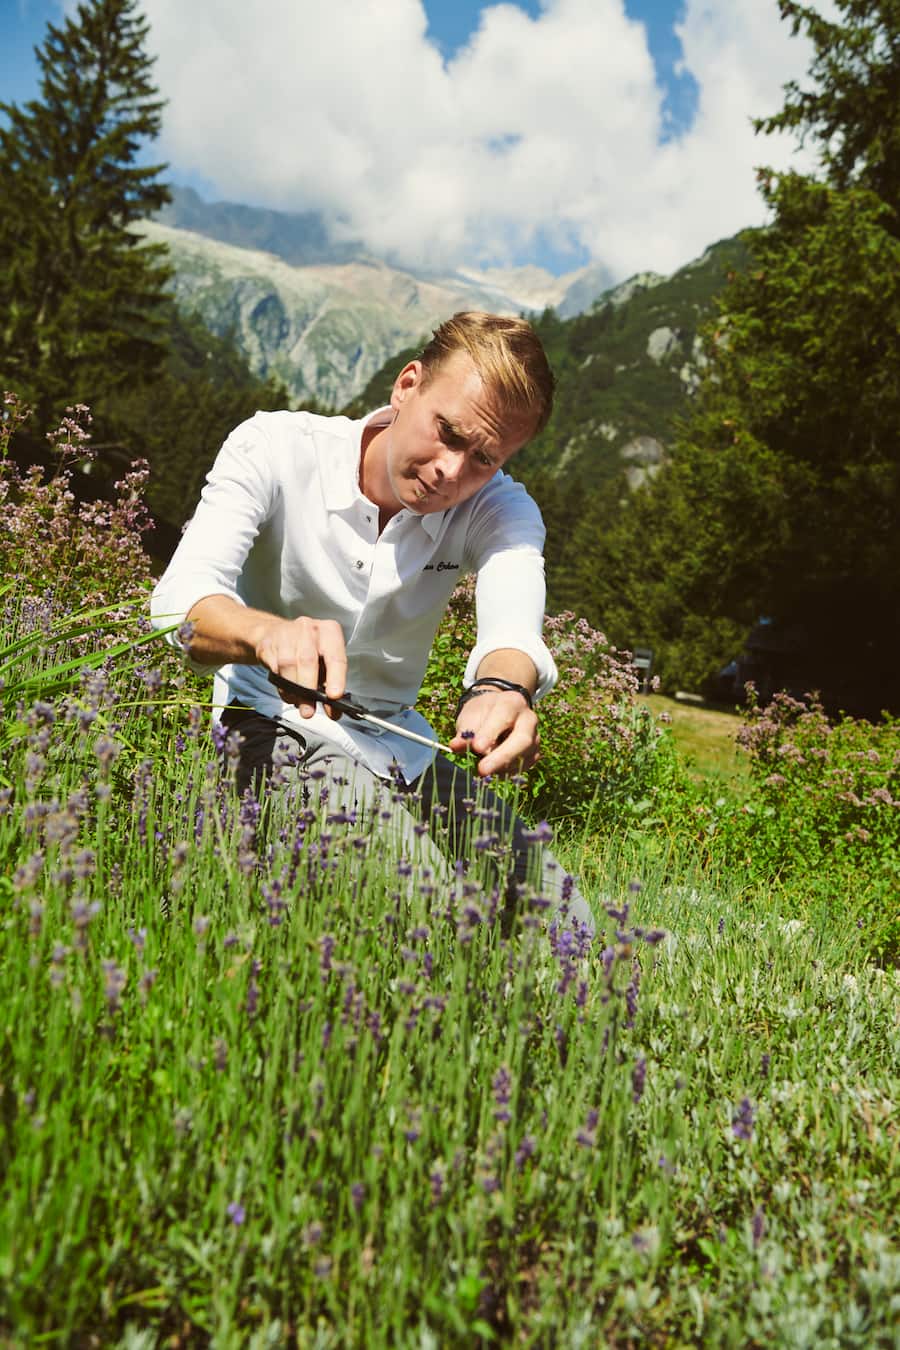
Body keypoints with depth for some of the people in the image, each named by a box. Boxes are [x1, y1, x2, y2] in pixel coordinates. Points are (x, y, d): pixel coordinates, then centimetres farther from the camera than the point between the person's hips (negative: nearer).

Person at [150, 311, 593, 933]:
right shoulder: (275, 448, -14)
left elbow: (513, 624, -27)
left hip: (401, 744, 5)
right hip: (274, 724, -5)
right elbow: (178, 597, -28)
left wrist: (502, 690, -52)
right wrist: (269, 633, -52)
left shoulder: (500, 509, -6)